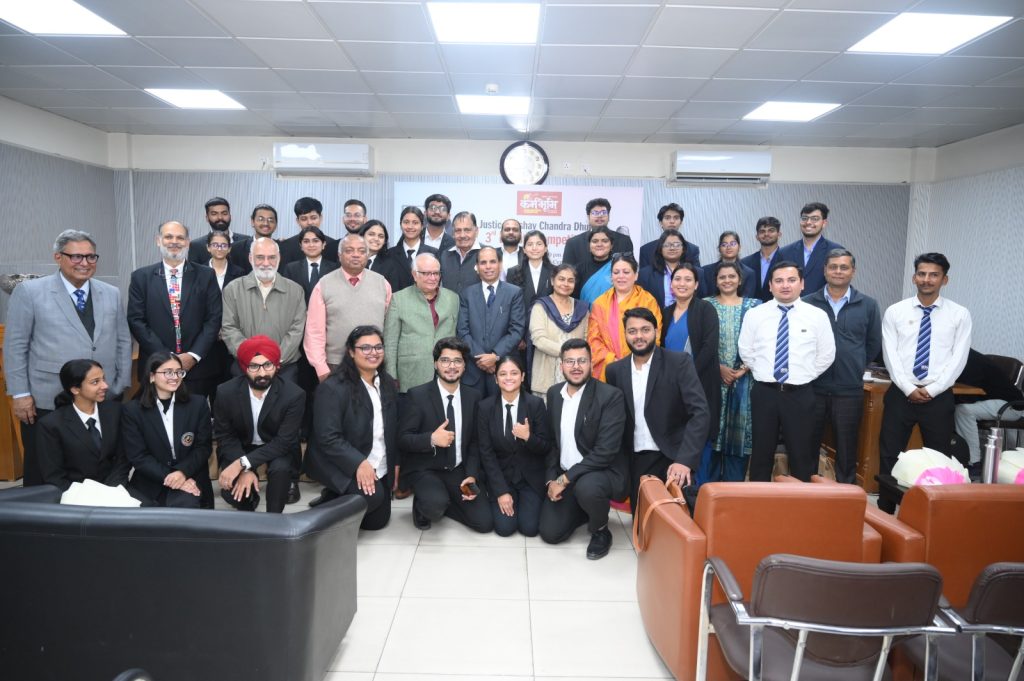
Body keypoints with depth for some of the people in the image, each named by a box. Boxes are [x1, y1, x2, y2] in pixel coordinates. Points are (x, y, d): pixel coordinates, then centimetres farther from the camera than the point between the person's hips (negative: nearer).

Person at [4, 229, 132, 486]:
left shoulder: (112, 294, 9)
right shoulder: (29, 291, -2)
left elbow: (123, 342, 11)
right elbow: (15, 345, -1)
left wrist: (123, 387, 7)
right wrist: (20, 394, -5)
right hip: (47, 403, -2)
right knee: (43, 479, 10)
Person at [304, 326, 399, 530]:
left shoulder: (388, 383, 4)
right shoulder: (333, 388, -18)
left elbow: (394, 428, 11)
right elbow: (328, 438, -23)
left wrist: (395, 463, 6)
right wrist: (359, 463, -30)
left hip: (380, 468, 7)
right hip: (342, 465, -7)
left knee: (378, 521, 8)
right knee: (371, 496, -30)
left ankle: (338, 501, 32)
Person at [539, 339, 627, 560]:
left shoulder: (611, 396, -18)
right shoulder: (554, 393, 3)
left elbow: (606, 450, -23)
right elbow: (551, 440, 9)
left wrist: (565, 479, -23)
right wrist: (551, 479, -3)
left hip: (603, 471, -5)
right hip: (563, 476, 5)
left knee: (586, 487, -38)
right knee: (550, 532, -5)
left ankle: (600, 530, -4)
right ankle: (586, 509, 25)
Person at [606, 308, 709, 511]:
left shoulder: (679, 363, -7)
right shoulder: (615, 370, 4)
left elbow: (700, 413, -15)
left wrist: (684, 460, -25)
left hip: (674, 458, -3)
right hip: (636, 460, 3)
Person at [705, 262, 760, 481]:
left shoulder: (754, 306, 8)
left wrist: (744, 368, -10)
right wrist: (719, 368, -10)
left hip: (744, 379, 1)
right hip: (712, 378, 0)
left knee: (739, 430, 2)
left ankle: (734, 487, 12)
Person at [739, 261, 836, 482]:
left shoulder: (818, 316, -1)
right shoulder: (754, 314, 1)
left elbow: (827, 355, 5)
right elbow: (745, 351, 9)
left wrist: (804, 376, 4)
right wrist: (764, 373, 7)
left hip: (801, 394, 0)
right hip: (764, 392, 1)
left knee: (803, 454, 9)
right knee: (761, 452, 11)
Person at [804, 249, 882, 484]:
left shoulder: (868, 305, 3)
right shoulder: (807, 303, 0)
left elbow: (873, 344, 11)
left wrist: (854, 368, 9)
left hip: (849, 390, 0)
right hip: (812, 387, 0)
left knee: (847, 449, 10)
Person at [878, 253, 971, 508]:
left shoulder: (959, 314, 2)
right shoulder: (895, 312, 2)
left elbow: (958, 359, -3)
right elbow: (890, 355, -3)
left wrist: (931, 390, -10)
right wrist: (909, 389, -11)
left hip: (940, 397, 0)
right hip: (900, 394, 0)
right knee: (890, 455, 5)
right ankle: (885, 510, 18)